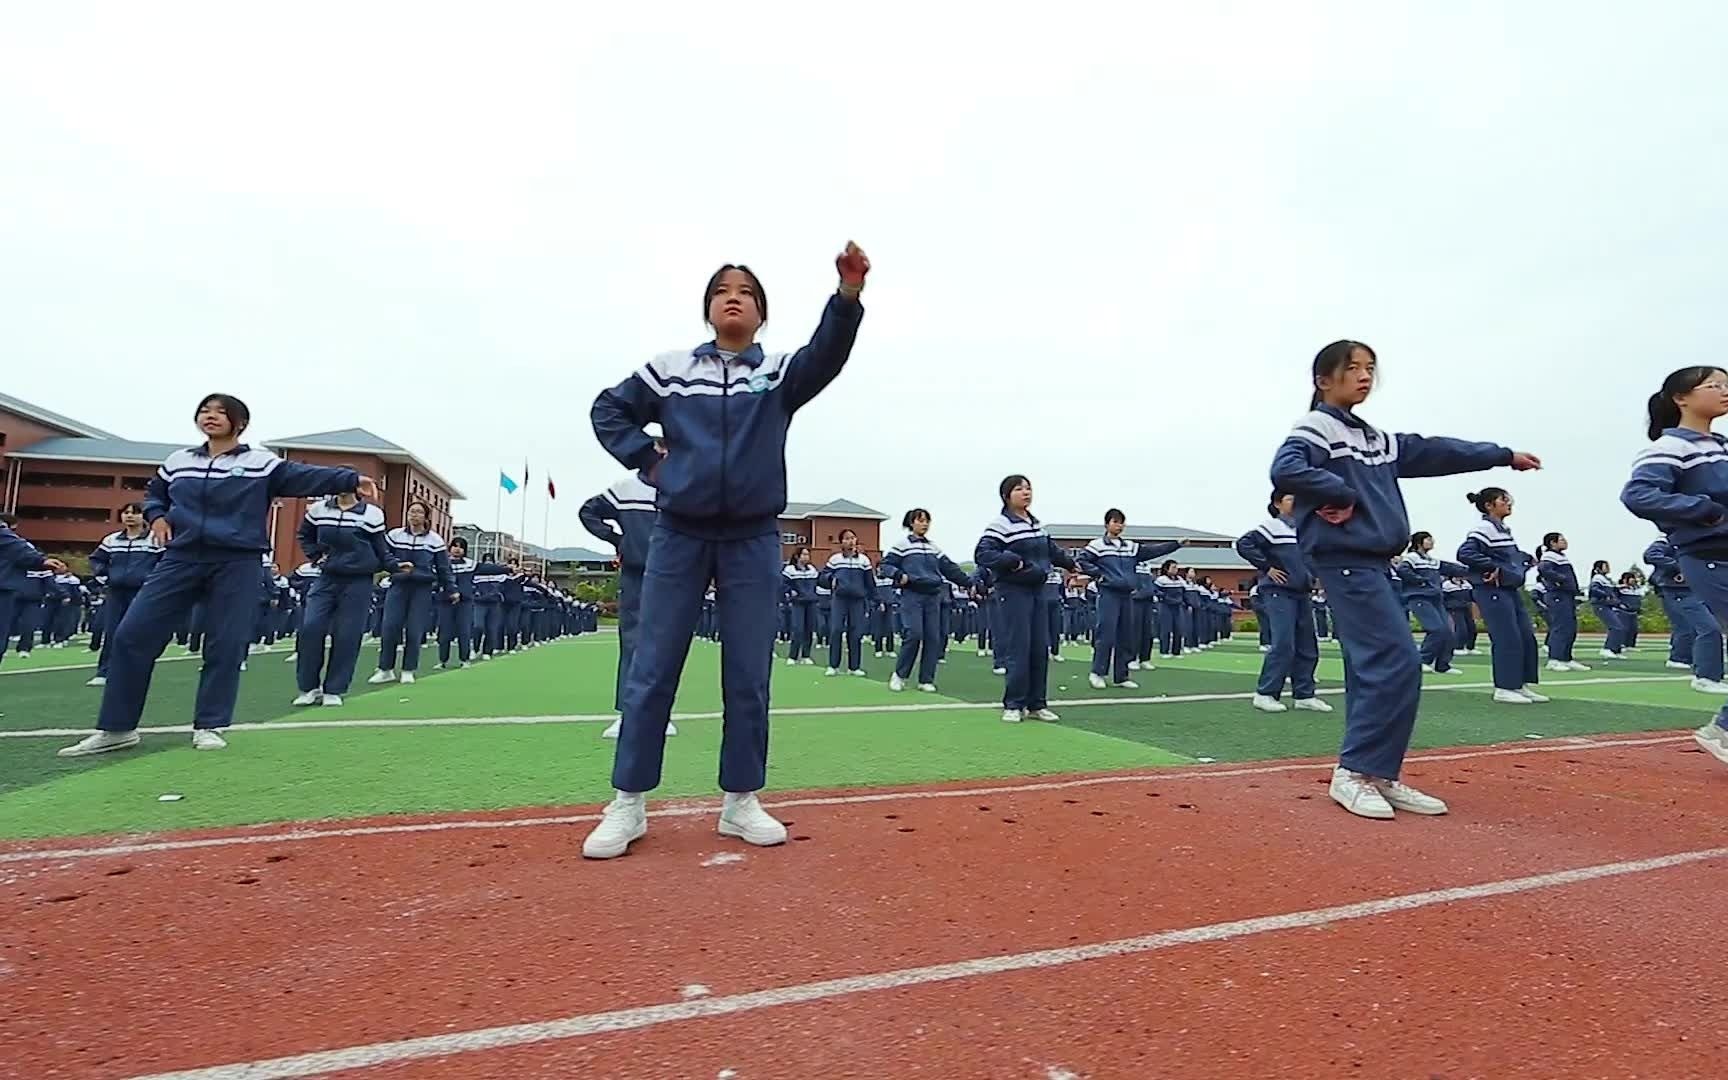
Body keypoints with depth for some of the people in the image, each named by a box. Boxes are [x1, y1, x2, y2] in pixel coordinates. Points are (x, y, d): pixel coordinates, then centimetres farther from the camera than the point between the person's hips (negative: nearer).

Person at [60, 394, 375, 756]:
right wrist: (156, 515, 5)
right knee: (132, 634, 0)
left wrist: (351, 479, -33)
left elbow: (307, 476, -16)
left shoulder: (262, 463, -2)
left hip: (237, 563, -4)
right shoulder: (178, 461, 13)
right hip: (181, 558, 4)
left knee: (225, 644, -1)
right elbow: (154, 493, 28)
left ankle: (209, 725, 13)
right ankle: (116, 728, 11)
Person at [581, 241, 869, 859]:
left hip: (752, 539, 0)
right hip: (679, 534, 1)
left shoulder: (781, 373, 5)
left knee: (748, 676, 4)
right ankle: (628, 805, 14)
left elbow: (828, 354, -15)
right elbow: (608, 409, 16)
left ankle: (741, 802, 18)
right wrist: (646, 461, 2)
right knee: (652, 670, 3)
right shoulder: (669, 370, 7)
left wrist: (849, 294, -32)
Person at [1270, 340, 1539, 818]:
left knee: (1376, 668, 8)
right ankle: (1354, 772, -8)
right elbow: (1285, 471, -25)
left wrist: (1504, 455, 32)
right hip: (1345, 561, -9)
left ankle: (1379, 776, 14)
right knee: (1398, 662, -14)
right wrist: (1342, 495, -18)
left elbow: (1434, 453, 28)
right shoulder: (1316, 428, -7)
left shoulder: (1376, 438, 20)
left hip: (1374, 564, 9)